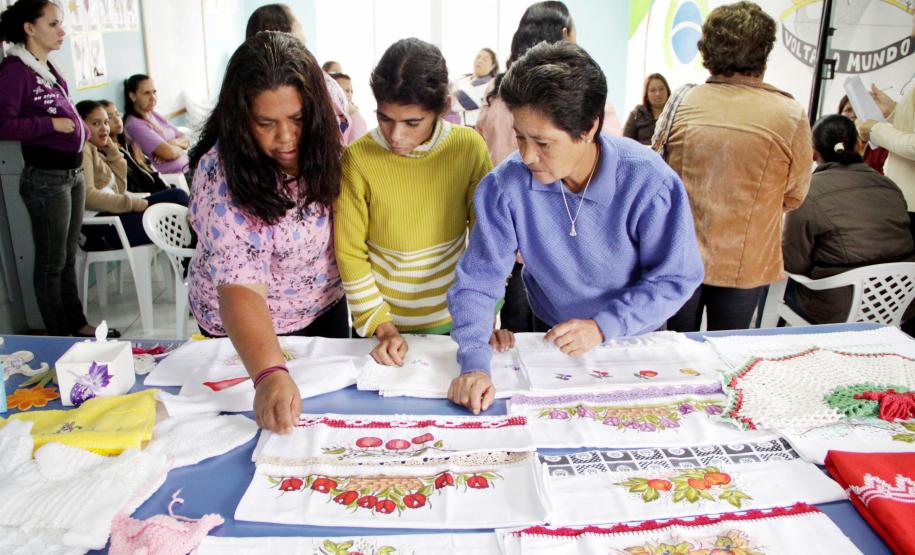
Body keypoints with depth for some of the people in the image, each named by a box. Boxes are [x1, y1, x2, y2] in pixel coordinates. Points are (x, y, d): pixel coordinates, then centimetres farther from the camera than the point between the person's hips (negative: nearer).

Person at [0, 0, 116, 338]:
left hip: (73, 173, 8)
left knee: (69, 257, 17)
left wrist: (82, 130, 7)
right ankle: (60, 337, 16)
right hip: (46, 179, -8)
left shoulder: (48, 69, 11)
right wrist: (52, 124, -18)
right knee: (51, 262, 3)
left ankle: (77, 325, 29)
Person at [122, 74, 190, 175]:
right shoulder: (134, 124, -11)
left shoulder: (154, 115, 13)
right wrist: (180, 147, -1)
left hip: (189, 165, 8)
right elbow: (169, 153, -21)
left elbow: (185, 139, 11)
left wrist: (173, 143, -9)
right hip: (174, 176, -8)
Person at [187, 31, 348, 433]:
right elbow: (240, 287, -39)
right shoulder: (223, 178, -33)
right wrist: (270, 375, -54)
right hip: (252, 327, -4)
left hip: (326, 305, 5)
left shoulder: (318, 141, -17)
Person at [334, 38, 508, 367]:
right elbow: (350, 253, -10)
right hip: (380, 321, -1)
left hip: (453, 318, 1)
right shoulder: (358, 158, -15)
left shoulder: (469, 147, -13)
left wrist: (487, 313, -8)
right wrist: (382, 326, -14)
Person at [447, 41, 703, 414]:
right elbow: (477, 281, -19)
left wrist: (604, 325, -25)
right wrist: (474, 363, -33)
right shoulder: (506, 187, -22)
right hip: (552, 338, 0)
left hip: (637, 338, 0)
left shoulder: (648, 182, -25)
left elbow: (677, 277, -15)